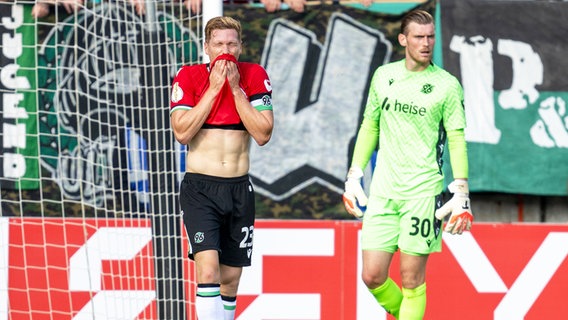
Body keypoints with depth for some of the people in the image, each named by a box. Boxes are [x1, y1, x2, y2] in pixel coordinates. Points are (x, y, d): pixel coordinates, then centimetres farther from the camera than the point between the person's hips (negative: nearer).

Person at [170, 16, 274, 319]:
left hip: (239, 189, 3)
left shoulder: (254, 76, 0)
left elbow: (263, 134, -8)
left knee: (230, 278, 9)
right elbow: (182, 132, -15)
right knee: (208, 270, -20)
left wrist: (235, 88, -13)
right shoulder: (189, 77, -4)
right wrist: (214, 88, -14)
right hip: (200, 188, -3)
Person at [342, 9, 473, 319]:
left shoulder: (447, 85, -2)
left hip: (423, 190, -4)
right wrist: (354, 176, 15)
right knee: (372, 276, 1)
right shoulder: (383, 76, 9)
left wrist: (461, 195, -8)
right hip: (383, 189, 4)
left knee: (412, 280, -2)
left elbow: (457, 140, -1)